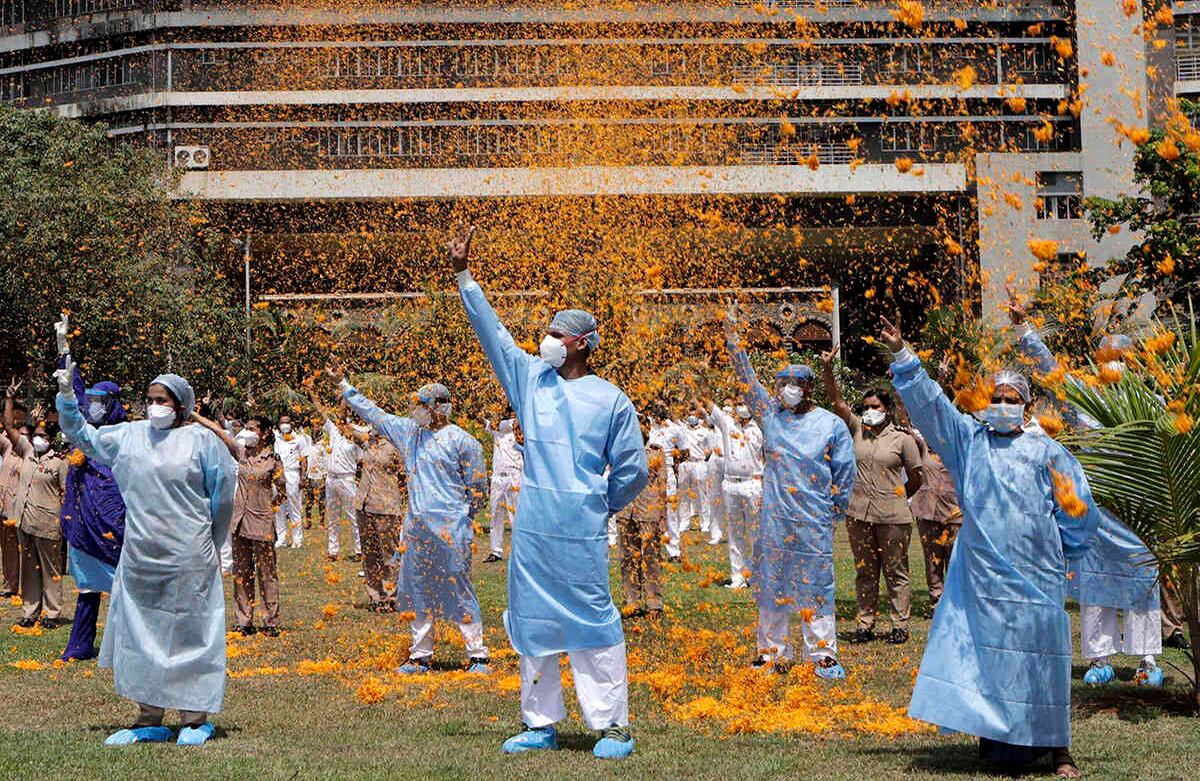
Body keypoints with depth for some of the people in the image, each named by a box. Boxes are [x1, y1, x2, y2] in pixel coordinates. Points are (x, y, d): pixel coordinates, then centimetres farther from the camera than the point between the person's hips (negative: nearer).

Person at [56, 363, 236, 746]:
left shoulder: (201, 439, -4)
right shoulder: (129, 436, 9)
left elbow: (223, 489, 3)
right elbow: (82, 435, 19)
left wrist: (208, 542, 8)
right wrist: (67, 397, 5)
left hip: (187, 558, -5)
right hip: (139, 557, 5)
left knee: (188, 631, 0)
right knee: (139, 634, 7)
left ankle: (195, 719, 8)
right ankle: (149, 719, 16)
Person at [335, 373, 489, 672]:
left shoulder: (461, 441, -6)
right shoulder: (410, 431, 12)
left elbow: (477, 485, -2)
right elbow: (374, 414, 21)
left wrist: (462, 519, 1)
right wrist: (344, 385, 23)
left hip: (450, 529, -7)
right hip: (416, 526, 7)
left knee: (458, 590, -5)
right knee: (417, 591, 9)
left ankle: (478, 656, 1)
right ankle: (420, 656, 17)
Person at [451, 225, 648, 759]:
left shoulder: (610, 400, -1)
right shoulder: (532, 378, 10)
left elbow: (633, 469, 4)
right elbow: (491, 331, 10)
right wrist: (463, 276, 6)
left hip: (581, 533, -5)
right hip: (531, 530, 5)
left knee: (593, 622, -4)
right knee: (532, 622, 8)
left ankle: (613, 726, 2)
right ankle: (540, 724, 18)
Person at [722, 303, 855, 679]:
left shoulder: (832, 425, 1)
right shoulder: (771, 415, 8)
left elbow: (844, 474, 6)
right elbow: (747, 377, 4)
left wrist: (835, 509, 7)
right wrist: (732, 336, -4)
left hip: (814, 521, -3)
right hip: (774, 520, 3)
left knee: (815, 587, -2)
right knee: (771, 585, 6)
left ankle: (823, 656, 4)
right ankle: (774, 652, 15)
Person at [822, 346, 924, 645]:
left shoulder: (902, 439, -1)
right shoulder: (857, 430, 7)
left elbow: (915, 479, 6)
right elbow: (837, 403, -4)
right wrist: (827, 370, -15)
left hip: (893, 517, -3)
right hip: (859, 514, 3)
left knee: (895, 572, 3)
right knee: (865, 572, 10)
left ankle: (899, 625, 11)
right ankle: (865, 625, 17)